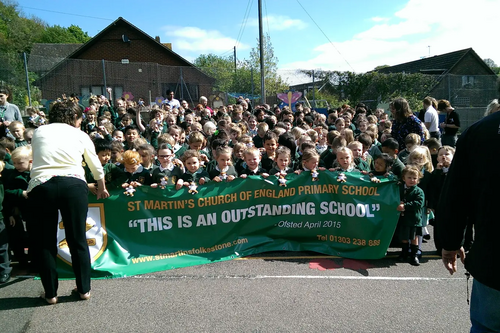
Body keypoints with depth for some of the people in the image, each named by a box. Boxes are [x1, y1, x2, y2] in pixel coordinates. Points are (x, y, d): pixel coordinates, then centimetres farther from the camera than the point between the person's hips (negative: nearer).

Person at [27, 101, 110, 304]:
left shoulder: (38, 132, 20)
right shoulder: (80, 135, 18)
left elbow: (39, 160, 22)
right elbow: (96, 166, 26)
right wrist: (102, 189, 43)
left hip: (41, 186, 1)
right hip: (73, 185, 0)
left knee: (45, 242, 15)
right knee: (78, 239, 12)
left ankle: (50, 293, 25)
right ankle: (84, 289, 24)